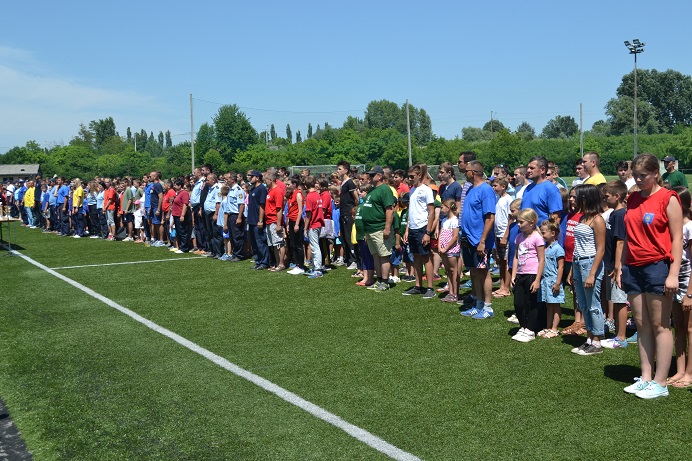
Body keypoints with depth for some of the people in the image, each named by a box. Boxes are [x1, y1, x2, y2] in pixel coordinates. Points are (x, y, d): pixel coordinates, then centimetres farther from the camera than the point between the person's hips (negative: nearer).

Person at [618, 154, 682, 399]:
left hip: (657, 267, -6)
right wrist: (621, 267, 11)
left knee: (659, 325, 0)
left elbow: (677, 238, -9)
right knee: (641, 324, 10)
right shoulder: (632, 199, 12)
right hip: (633, 268, 6)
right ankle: (646, 377, 17)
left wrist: (673, 274, -14)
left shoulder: (668, 199, -6)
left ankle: (660, 383, 6)